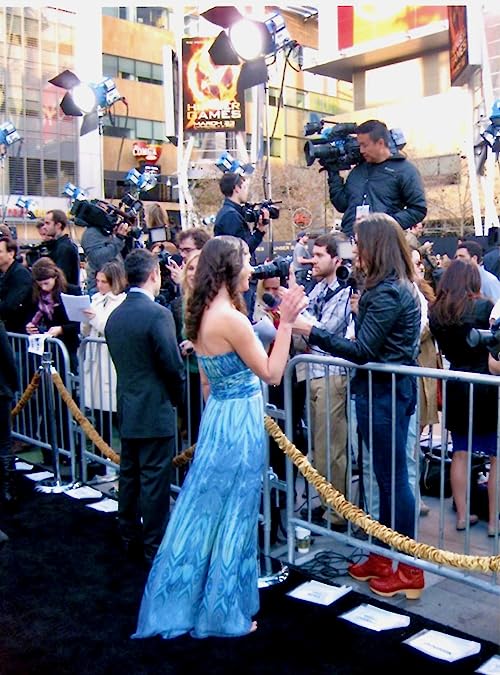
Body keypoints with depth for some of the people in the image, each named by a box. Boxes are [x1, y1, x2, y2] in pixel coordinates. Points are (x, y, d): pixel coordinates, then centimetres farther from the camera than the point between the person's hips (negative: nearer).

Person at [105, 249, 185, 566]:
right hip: (155, 411, -7)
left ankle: (130, 537, 31)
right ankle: (155, 547, 12)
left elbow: (120, 359, 11)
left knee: (130, 475, 17)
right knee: (154, 481, 2)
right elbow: (173, 365, -17)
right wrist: (178, 397, 0)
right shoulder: (158, 314, -18)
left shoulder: (114, 316, 5)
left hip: (127, 410, 7)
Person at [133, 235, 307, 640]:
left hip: (218, 416, 9)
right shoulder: (231, 318, -22)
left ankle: (185, 602, 35)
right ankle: (224, 613, 23)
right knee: (232, 517, 6)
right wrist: (285, 322, -18)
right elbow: (271, 374, -17)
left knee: (206, 511, 19)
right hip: (240, 423, -9)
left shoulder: (203, 314, 6)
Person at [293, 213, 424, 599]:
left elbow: (362, 350, -20)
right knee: (388, 477, 17)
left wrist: (312, 332, -14)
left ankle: (409, 571, 14)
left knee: (393, 479, 0)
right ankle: (383, 558, 30)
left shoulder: (387, 292, -19)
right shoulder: (396, 286, 12)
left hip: (385, 393, -10)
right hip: (388, 390, 10)